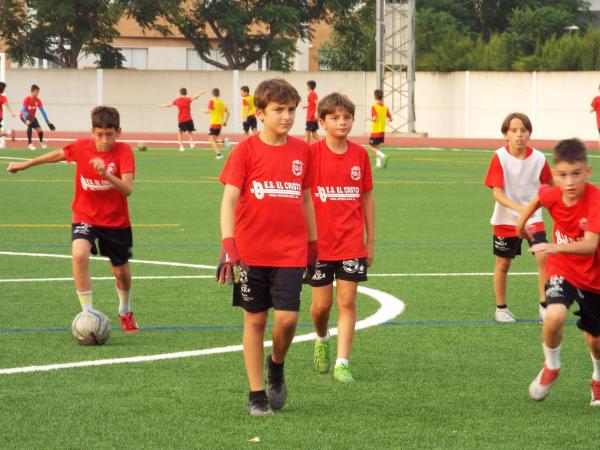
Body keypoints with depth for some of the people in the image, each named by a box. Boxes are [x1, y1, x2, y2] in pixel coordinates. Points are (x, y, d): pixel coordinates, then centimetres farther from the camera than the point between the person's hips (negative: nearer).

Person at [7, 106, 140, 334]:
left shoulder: (123, 151, -19)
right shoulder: (81, 148, -12)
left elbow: (127, 189, -30)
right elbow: (58, 154, 9)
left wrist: (106, 173, -46)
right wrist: (25, 164, 17)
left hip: (116, 221, 0)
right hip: (85, 216, 0)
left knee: (121, 272, 12)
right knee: (79, 255, -28)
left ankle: (125, 312, 44)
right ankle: (88, 315, -22)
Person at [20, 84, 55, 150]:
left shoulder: (38, 101, -10)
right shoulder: (27, 100, -24)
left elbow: (42, 111, -3)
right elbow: (23, 110, -28)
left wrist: (48, 122, -5)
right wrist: (27, 119, -44)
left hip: (32, 117, 5)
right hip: (24, 116, -5)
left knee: (39, 130, -6)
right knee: (30, 124, -35)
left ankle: (41, 142, 31)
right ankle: (29, 143, -27)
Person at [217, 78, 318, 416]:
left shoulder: (301, 151, 6)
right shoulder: (246, 150, -5)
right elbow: (229, 199, -10)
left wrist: (313, 247, 18)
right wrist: (228, 246, -21)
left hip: (291, 253, 2)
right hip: (251, 254, -2)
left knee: (288, 318, -10)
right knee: (255, 320, 5)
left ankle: (276, 366, 21)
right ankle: (257, 394, 15)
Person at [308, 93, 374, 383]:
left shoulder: (360, 155, 2)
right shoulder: (312, 153, -7)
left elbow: (367, 197, 9)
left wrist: (370, 240, 9)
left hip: (352, 244, 2)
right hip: (319, 243, -2)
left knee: (347, 301, -2)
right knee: (321, 303, 5)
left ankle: (342, 363, 1)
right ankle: (322, 339, 37)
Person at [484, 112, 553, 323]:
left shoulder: (538, 159, -11)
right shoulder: (499, 158, -17)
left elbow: (549, 184, 8)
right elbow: (497, 193, -21)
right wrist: (519, 207, -35)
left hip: (533, 217, 1)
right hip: (506, 219, -1)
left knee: (543, 256, -15)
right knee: (503, 264, 10)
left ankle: (544, 306, -5)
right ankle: (501, 308, 27)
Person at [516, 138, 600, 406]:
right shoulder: (552, 195, -17)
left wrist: (556, 247, -56)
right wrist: (523, 219, 21)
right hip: (562, 270, 2)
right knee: (555, 316, -27)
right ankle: (551, 366, 1)